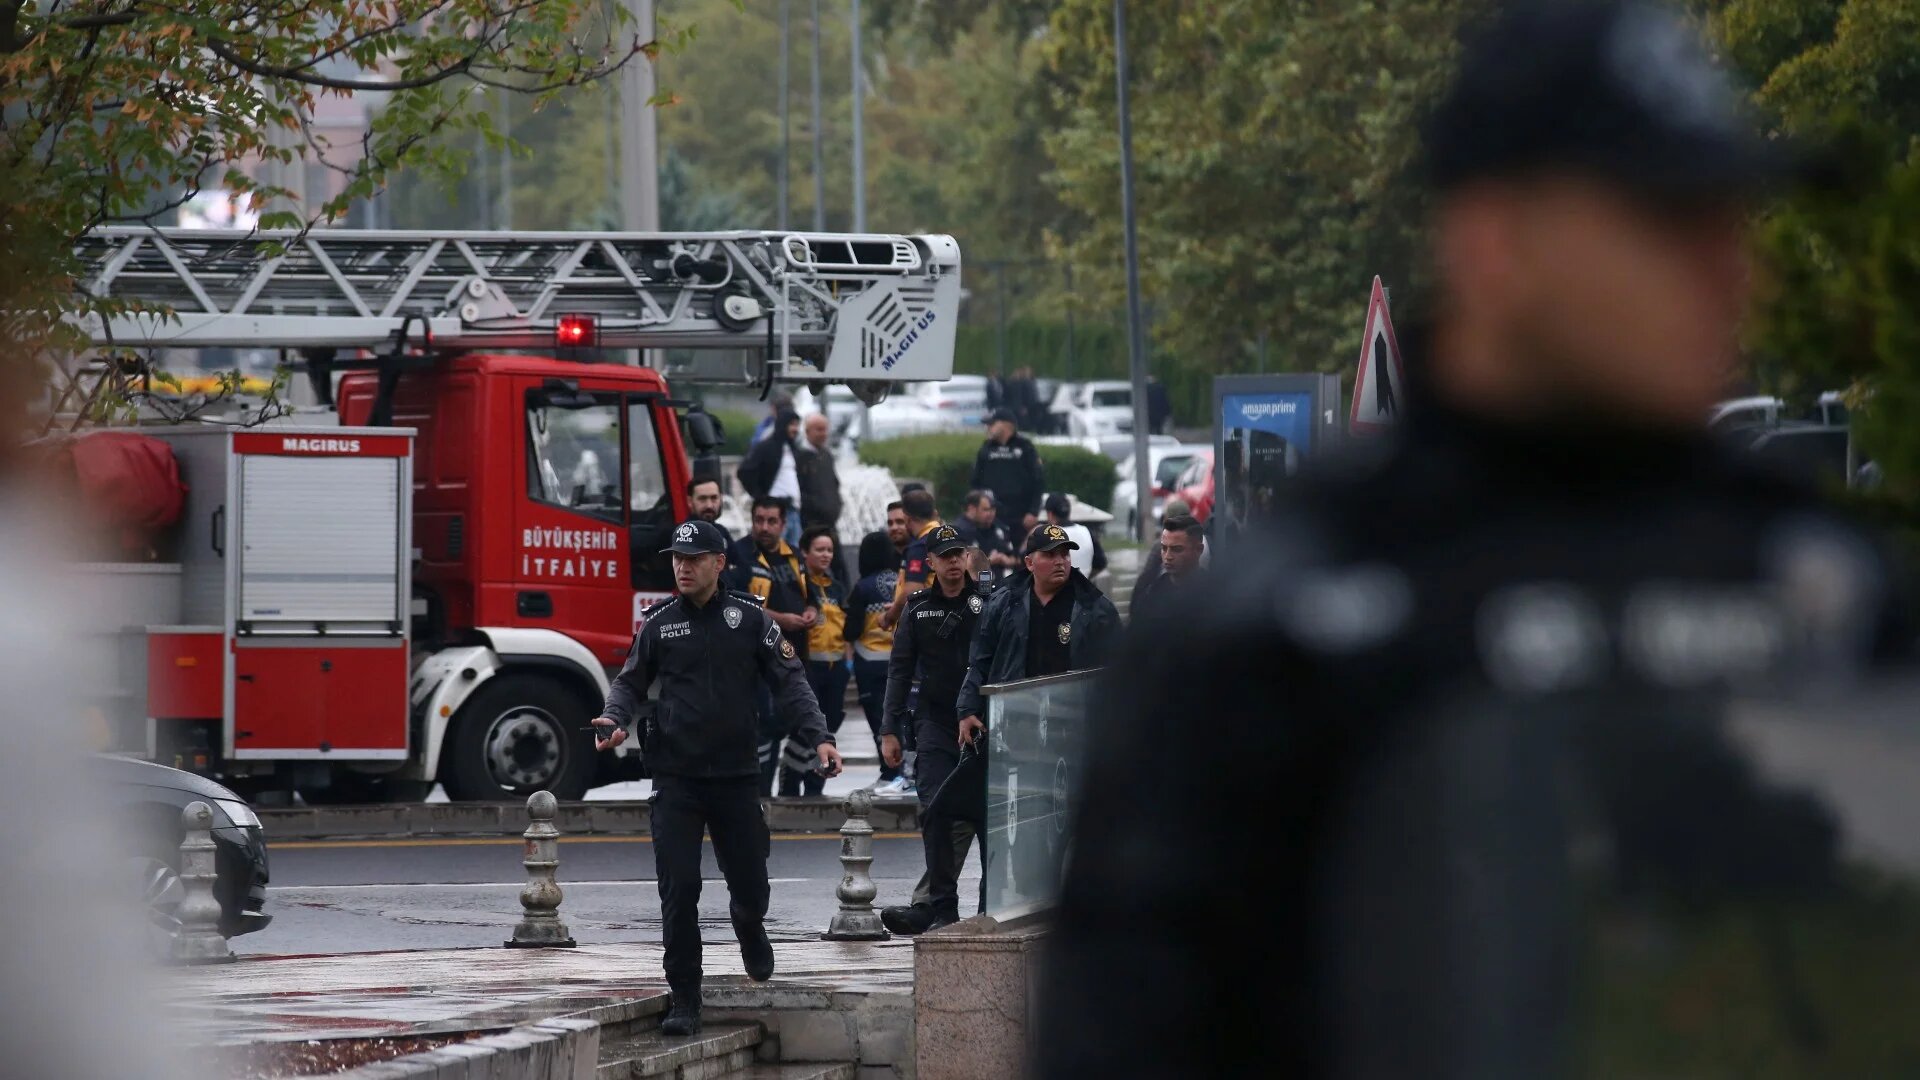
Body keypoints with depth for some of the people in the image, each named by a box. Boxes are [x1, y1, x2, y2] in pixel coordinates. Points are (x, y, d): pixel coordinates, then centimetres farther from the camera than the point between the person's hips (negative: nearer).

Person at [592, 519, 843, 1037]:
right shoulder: (659, 623, 6)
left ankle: (750, 932, 46)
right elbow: (631, 682, 13)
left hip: (737, 776, 0)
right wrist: (615, 720, -8)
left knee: (749, 883, 9)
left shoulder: (750, 619, 1)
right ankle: (685, 1000, -2)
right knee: (678, 890, -8)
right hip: (676, 780, 0)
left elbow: (789, 682, 0)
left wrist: (818, 737, -13)